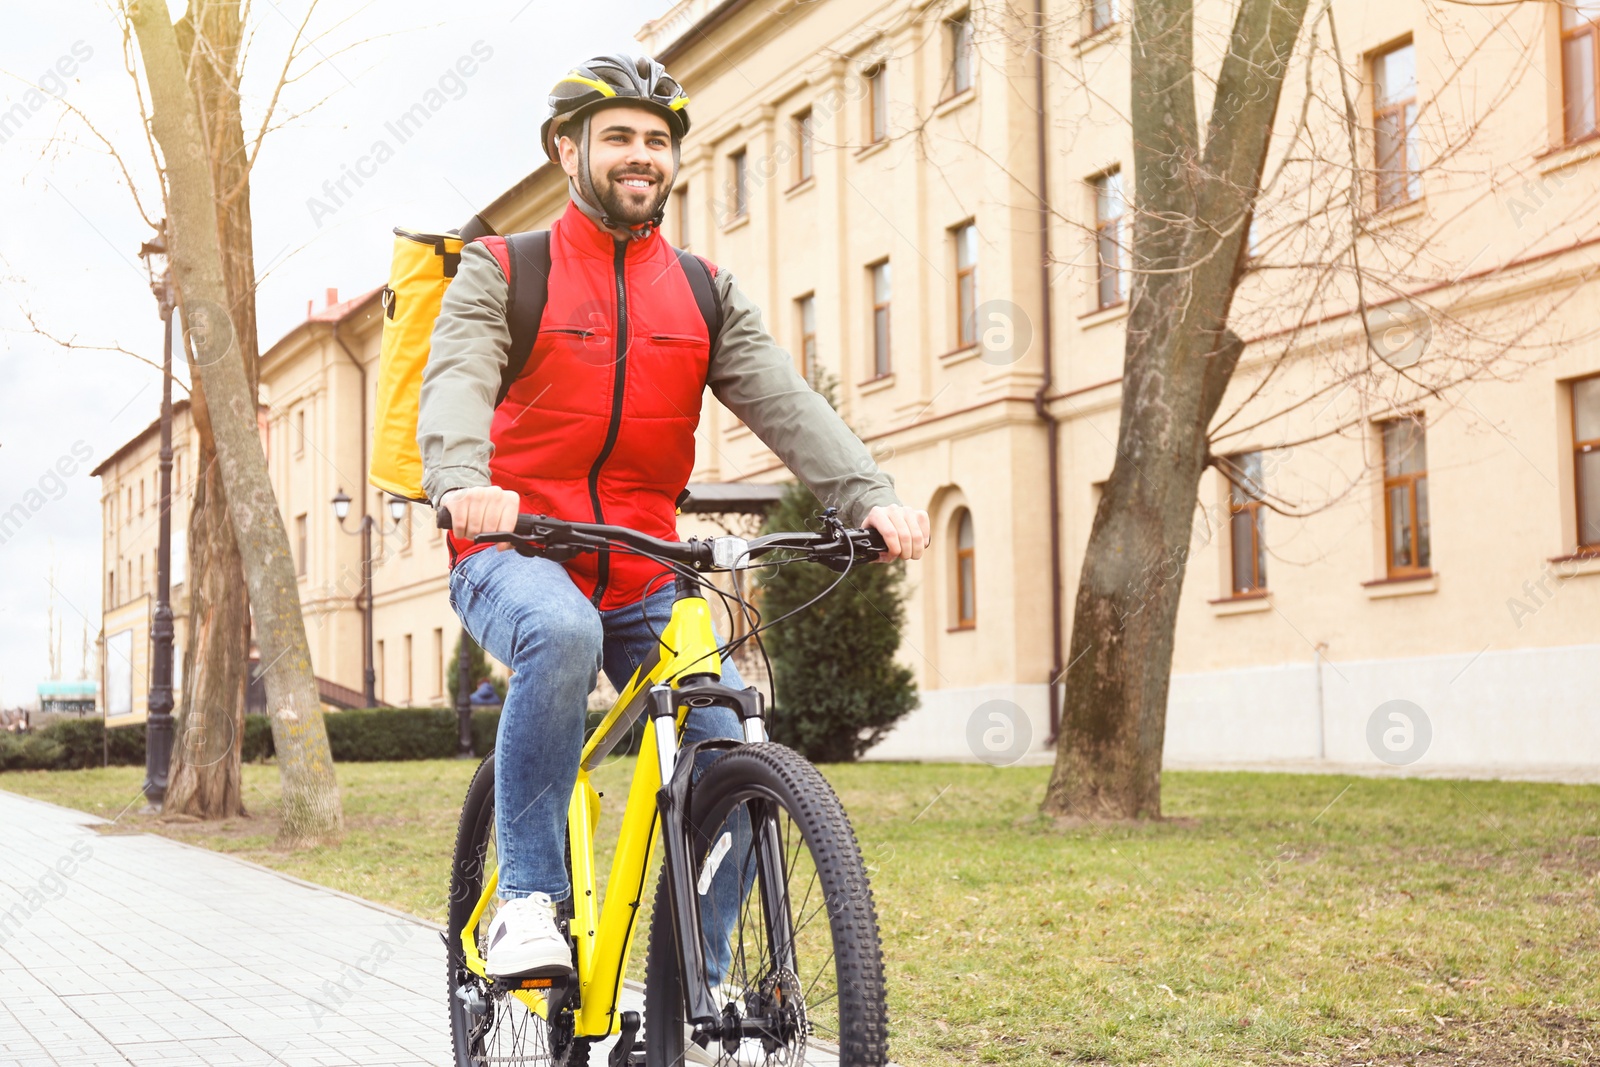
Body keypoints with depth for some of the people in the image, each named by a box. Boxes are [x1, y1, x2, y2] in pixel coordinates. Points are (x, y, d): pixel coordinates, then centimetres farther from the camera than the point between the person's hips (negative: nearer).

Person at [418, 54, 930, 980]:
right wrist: (463, 484, -39)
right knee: (563, 634, -38)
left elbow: (783, 399, -2)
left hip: (644, 580, 4)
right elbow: (456, 383, -16)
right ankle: (529, 899, -24)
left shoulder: (705, 294, 12)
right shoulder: (503, 271, 2)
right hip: (517, 556, -4)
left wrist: (871, 496, -21)